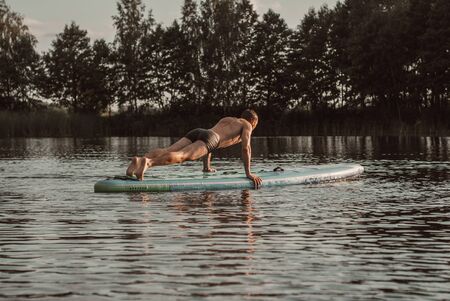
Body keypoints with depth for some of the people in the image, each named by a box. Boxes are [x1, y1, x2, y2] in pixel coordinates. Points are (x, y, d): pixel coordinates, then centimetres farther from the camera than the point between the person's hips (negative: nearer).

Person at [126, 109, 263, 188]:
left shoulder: (225, 119, 45)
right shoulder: (246, 125, 24)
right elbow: (246, 147, 9)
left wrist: (207, 167, 50)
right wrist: (248, 173, 12)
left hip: (195, 133, 7)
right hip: (208, 138, -7)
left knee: (166, 152, -14)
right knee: (180, 156, -29)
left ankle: (139, 160, -42)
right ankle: (148, 162, -55)